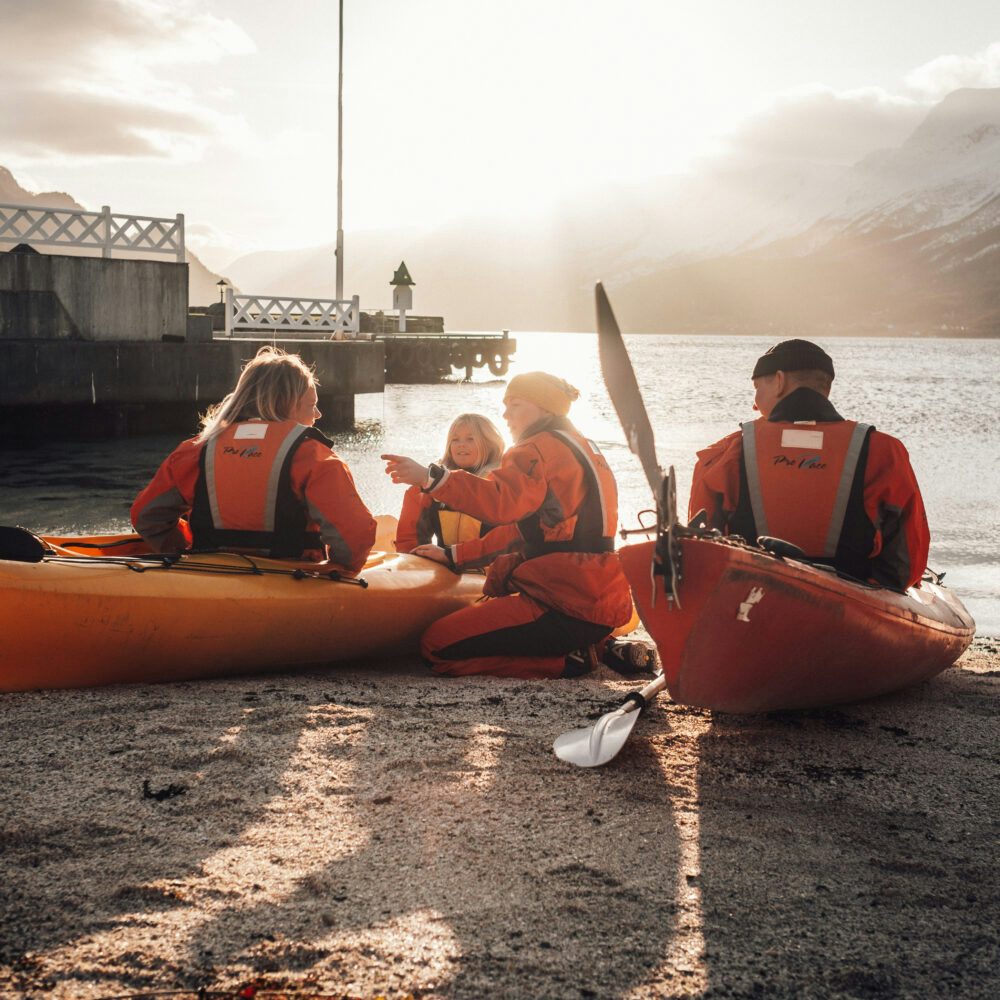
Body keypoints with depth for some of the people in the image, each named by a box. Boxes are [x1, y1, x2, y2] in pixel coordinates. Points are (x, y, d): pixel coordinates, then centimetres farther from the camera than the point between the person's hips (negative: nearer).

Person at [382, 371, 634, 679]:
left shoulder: (541, 448, -8)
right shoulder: (583, 449, 23)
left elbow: (502, 502, -30)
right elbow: (522, 526, 27)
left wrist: (431, 477, -37)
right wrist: (455, 554, 26)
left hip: (567, 605, -10)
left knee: (438, 644, -13)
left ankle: (567, 662, -11)